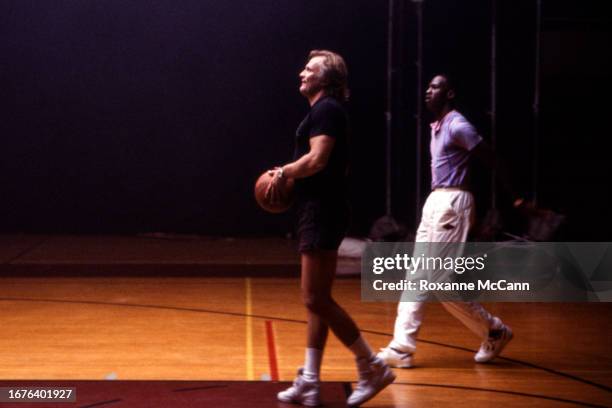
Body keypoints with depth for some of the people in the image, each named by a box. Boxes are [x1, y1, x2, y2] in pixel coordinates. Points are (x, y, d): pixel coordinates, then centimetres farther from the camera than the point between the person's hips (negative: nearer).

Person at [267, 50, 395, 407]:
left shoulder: (326, 110, -12)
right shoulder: (327, 111, 20)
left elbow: (317, 159, -24)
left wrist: (283, 173, -11)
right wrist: (289, 175, 13)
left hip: (322, 215, -11)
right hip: (318, 213, 11)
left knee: (316, 299, -10)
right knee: (317, 300, 10)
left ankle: (373, 367, -4)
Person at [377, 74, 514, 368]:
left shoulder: (458, 126, -11)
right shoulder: (437, 126, 17)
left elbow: (491, 159, -11)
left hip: (452, 202, -9)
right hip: (435, 201, 9)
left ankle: (494, 330, 6)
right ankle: (402, 347, 5)